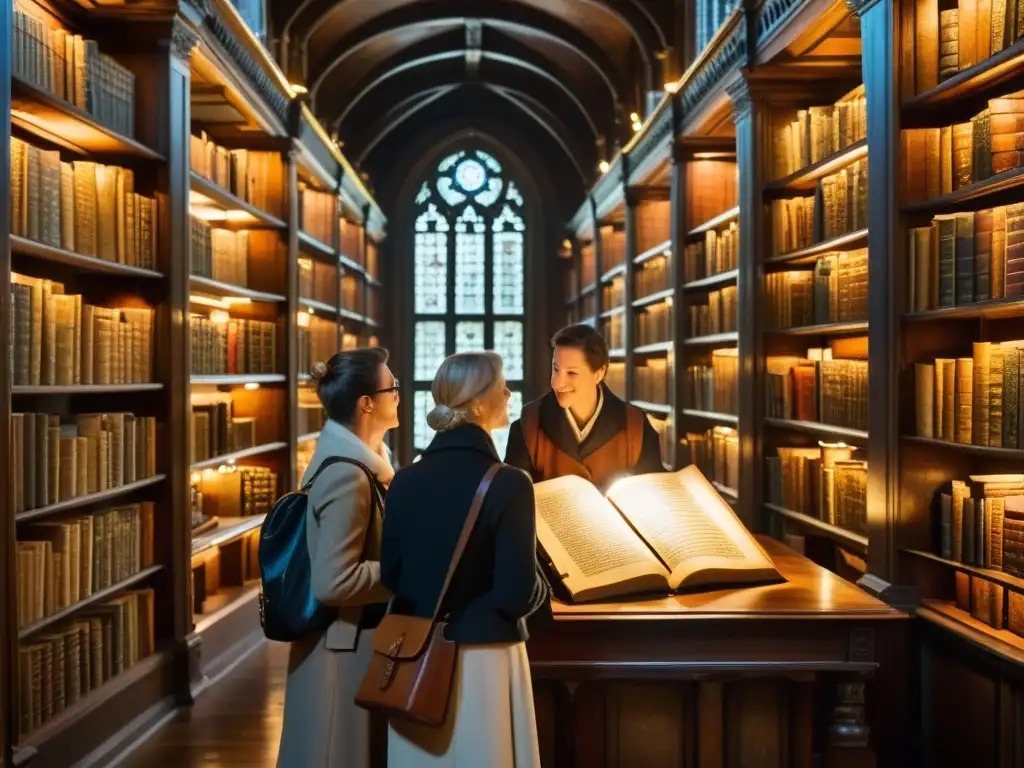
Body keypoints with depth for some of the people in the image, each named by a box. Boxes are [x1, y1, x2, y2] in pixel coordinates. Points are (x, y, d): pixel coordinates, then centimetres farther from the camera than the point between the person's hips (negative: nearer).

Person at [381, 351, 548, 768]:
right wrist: (542, 589, 4)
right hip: (481, 657, -5)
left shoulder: (405, 480, -3)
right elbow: (518, 594, -18)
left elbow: (390, 577, 3)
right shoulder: (507, 484, -17)